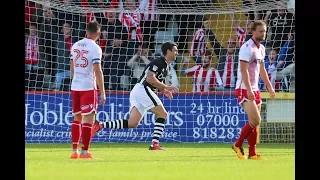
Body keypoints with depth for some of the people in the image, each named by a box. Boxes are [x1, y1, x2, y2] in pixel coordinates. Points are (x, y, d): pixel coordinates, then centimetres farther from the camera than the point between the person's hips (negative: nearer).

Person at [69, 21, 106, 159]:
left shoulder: (75, 46, 10)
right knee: (89, 119, -1)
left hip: (75, 86, 6)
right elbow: (97, 71, -15)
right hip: (88, 87, -6)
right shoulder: (95, 48, -11)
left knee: (77, 118, 14)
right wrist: (102, 93, -13)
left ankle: (74, 151, 12)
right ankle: (85, 151, -3)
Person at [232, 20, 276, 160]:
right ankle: (238, 145, -1)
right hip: (244, 90, -9)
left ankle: (252, 153, 9)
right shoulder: (247, 48, -14)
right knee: (255, 120, -16)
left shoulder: (261, 49, 14)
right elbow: (244, 70, -20)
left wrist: (269, 87, 22)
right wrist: (249, 90, -27)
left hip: (255, 90, 9)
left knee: (254, 123, 5)